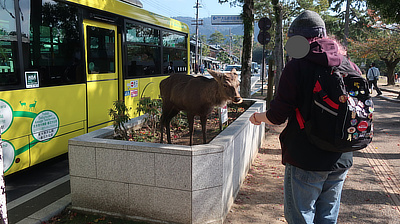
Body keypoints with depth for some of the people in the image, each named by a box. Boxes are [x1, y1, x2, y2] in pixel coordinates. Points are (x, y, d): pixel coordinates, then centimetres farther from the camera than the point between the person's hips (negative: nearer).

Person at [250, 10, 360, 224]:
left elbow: (277, 115, -13)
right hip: (341, 160, 6)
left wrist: (259, 117, 8)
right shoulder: (351, 66, 4)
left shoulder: (297, 66, -13)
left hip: (305, 160, -6)